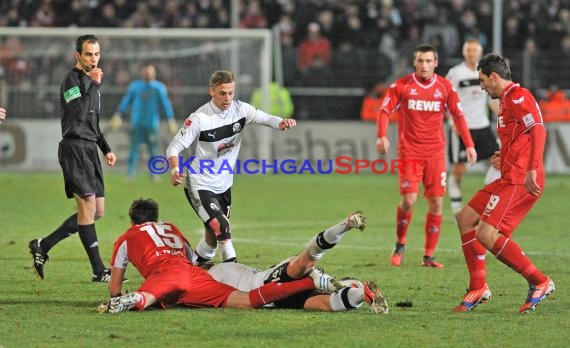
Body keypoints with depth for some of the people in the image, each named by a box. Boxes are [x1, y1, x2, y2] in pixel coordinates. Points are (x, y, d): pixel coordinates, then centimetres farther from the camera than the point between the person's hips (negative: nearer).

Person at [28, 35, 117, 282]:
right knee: (88, 206, -11)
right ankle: (99, 271, -10)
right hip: (74, 148, -10)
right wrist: (93, 85, -19)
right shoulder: (72, 80, -9)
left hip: (89, 149, 10)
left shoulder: (90, 80, 19)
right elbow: (78, 115, -23)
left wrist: (106, 149, 23)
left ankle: (43, 245, 15)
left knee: (97, 211, 8)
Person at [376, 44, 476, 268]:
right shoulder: (401, 86, -1)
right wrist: (382, 136, -19)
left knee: (436, 203, -2)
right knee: (408, 200, -13)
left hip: (436, 152, 2)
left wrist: (469, 144, 2)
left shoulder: (445, 87, 4)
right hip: (409, 152, -2)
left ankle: (428, 256, 6)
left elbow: (458, 115, 9)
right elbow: (385, 110, -2)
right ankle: (400, 245, 11)